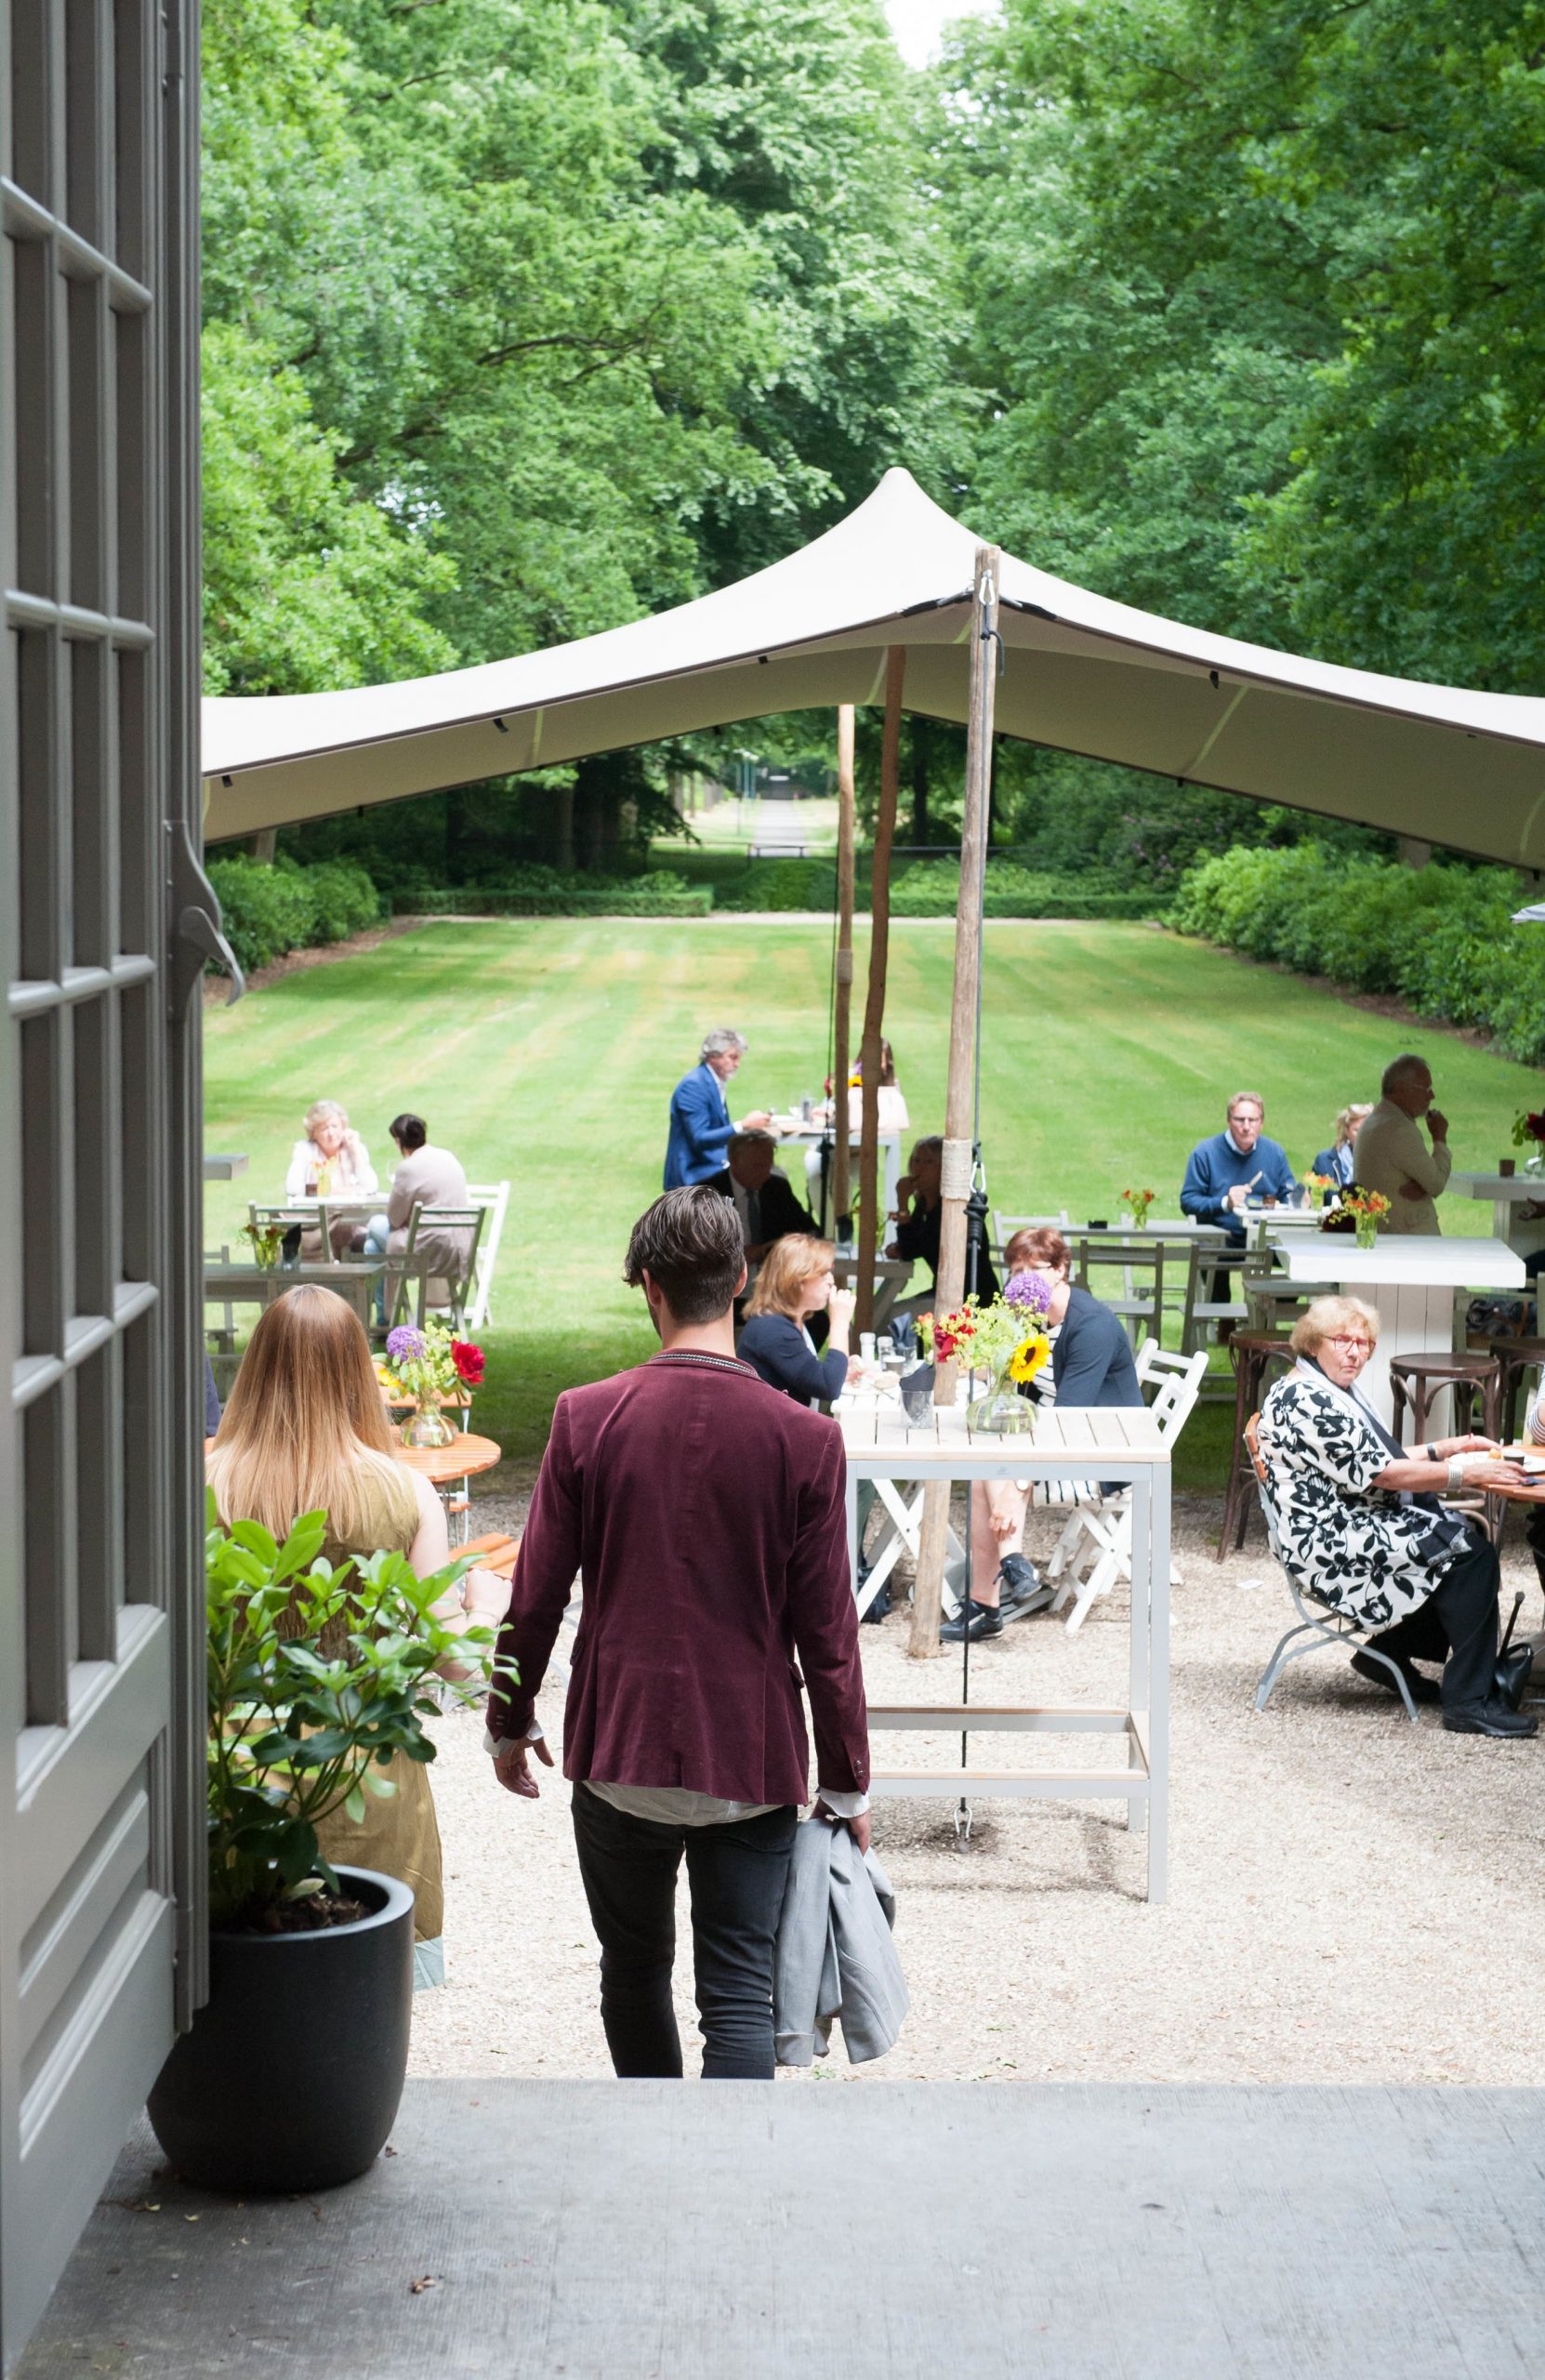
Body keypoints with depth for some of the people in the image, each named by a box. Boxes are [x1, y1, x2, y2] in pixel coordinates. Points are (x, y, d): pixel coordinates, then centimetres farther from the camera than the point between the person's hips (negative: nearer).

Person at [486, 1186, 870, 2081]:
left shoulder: (586, 1419, -9)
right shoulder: (805, 1439, -10)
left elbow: (536, 1598, -3)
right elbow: (827, 1634, -7)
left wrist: (511, 1723, 14)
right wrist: (848, 1784, 4)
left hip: (619, 1753, 1)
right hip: (753, 1762, -1)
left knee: (635, 1975, 19)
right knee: (740, 2001, 2)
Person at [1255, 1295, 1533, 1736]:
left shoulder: (1336, 1392, 17)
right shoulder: (1305, 1402, -18)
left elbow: (1375, 1460, 23)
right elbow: (1375, 1472, -21)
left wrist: (1446, 1448, 13)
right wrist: (1464, 1473, -19)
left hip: (1355, 1528, 11)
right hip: (1332, 1544, -11)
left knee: (1469, 1537, 5)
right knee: (1470, 1552, -17)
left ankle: (1392, 1651, 11)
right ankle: (1469, 1701, -17)